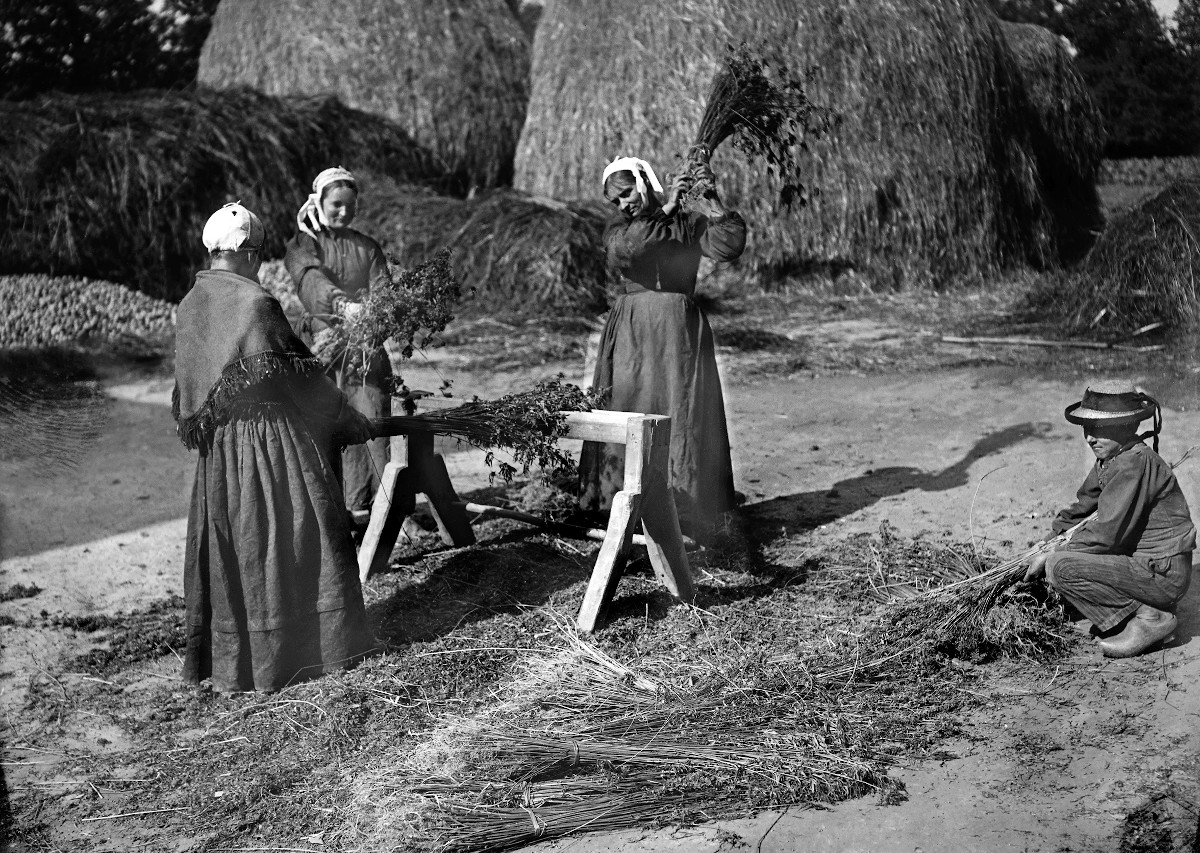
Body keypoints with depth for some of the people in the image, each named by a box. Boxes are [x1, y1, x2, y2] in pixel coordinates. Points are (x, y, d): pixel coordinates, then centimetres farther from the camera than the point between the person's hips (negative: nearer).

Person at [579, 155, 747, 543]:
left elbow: (728, 247, -11)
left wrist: (712, 200, -17)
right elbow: (622, 249, -12)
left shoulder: (690, 223, 6)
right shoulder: (617, 231, 12)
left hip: (678, 331, -2)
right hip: (630, 332, 2)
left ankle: (688, 517, 0)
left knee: (681, 416, -4)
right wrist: (666, 207, -16)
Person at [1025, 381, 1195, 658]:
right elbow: (1082, 509, 24)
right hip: (1141, 561, 10)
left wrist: (1051, 556, -13)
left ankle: (1148, 619, -10)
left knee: (1060, 567, -21)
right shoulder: (1109, 459, 9)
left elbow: (1105, 534, -23)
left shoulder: (1135, 462, -20)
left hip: (1163, 574, -10)